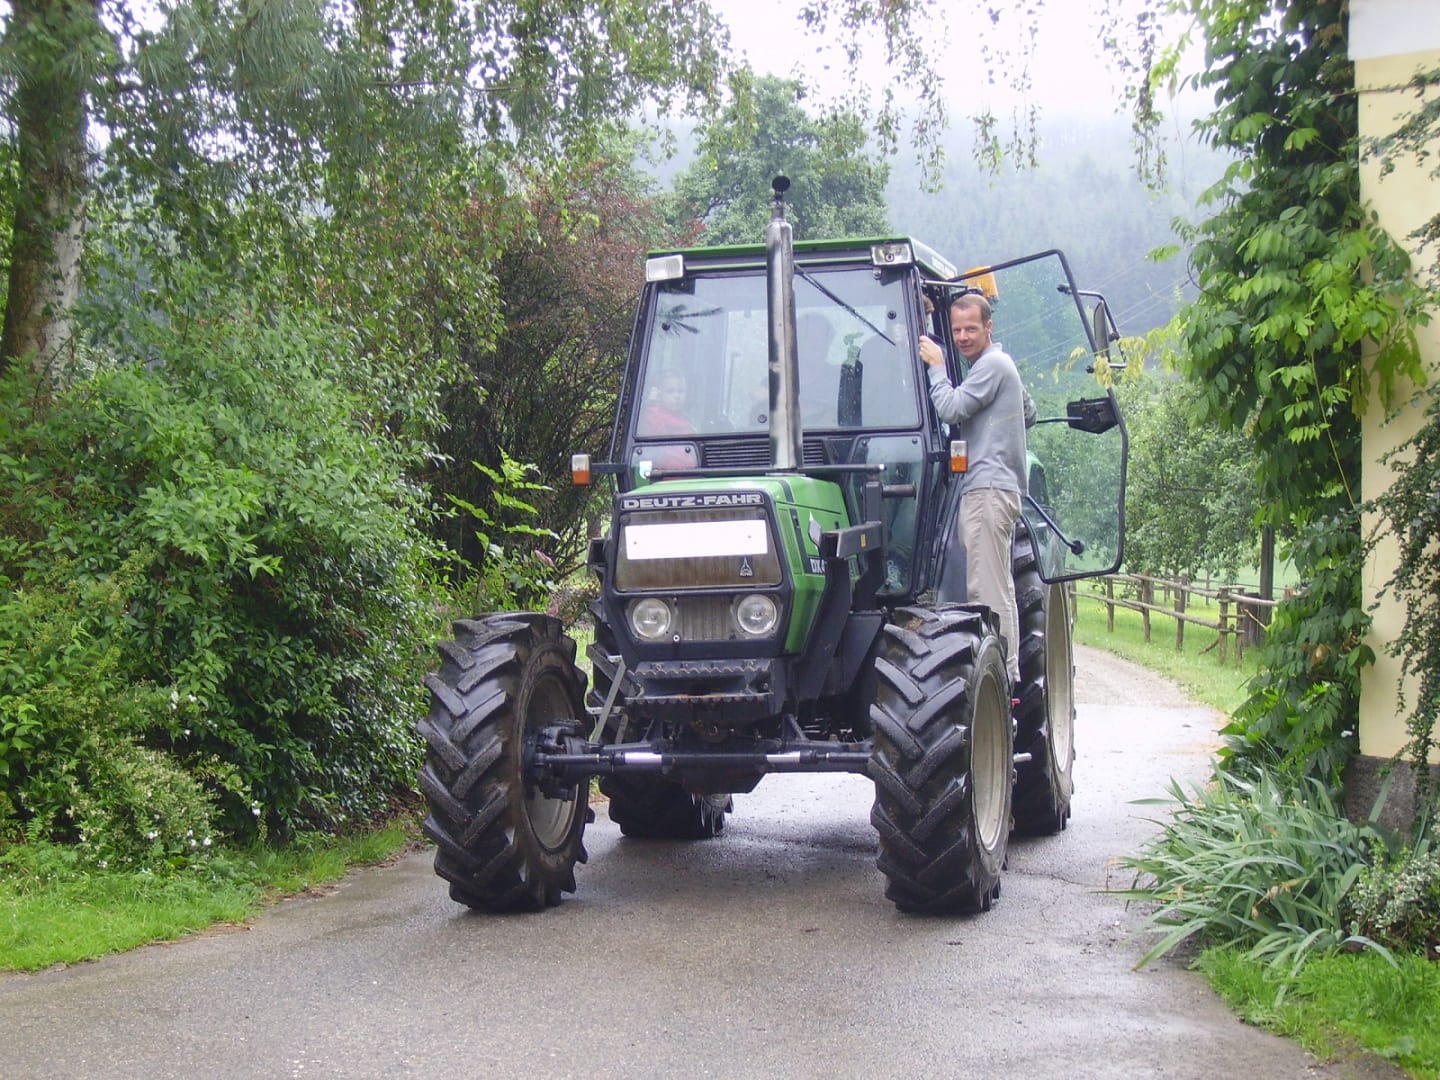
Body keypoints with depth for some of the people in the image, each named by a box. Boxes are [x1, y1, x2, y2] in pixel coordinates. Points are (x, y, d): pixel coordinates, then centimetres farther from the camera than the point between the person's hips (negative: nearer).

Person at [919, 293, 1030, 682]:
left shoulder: (992, 364, -9)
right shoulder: (1000, 364, 22)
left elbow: (950, 409, -16)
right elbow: (1029, 413, 36)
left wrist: (936, 366, -5)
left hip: (988, 488, -11)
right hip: (985, 488, 11)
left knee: (988, 590, -12)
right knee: (997, 588, 12)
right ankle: (1008, 676, 15)